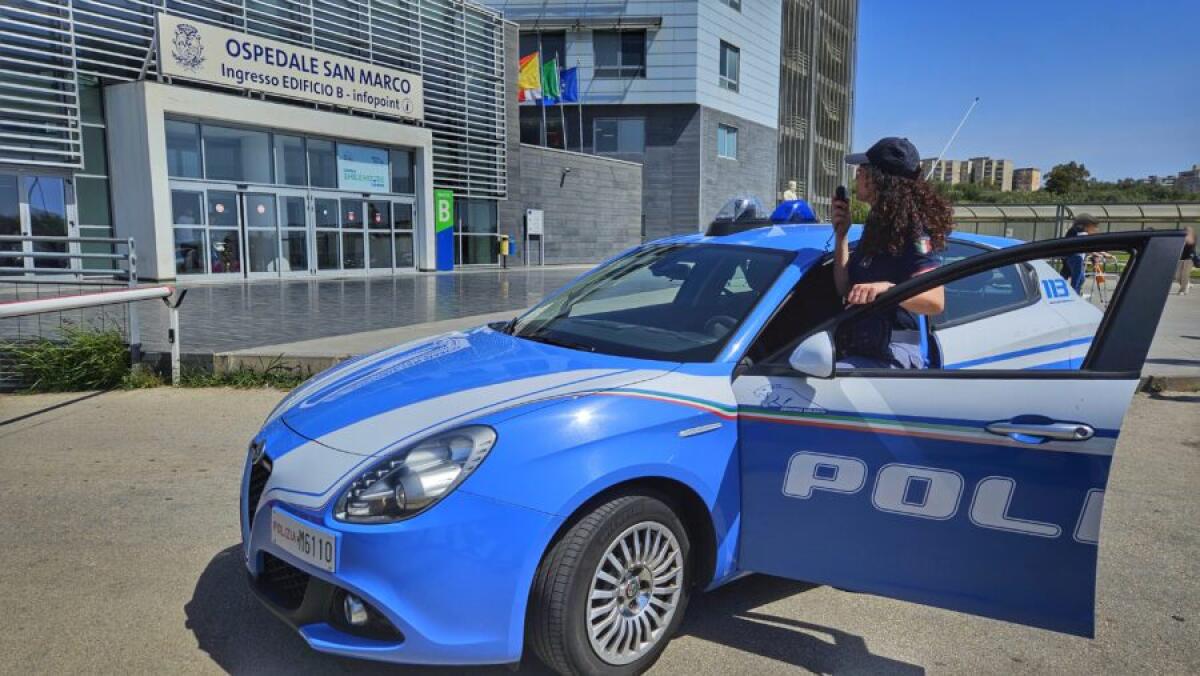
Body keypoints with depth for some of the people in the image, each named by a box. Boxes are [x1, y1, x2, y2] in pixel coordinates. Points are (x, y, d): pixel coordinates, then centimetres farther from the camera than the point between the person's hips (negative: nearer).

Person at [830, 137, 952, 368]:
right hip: (859, 349, 9)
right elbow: (845, 289, 10)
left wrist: (885, 288, -38)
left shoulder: (912, 229, -11)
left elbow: (935, 301, -22)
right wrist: (841, 234, 4)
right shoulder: (877, 225, 16)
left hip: (892, 356, -9)